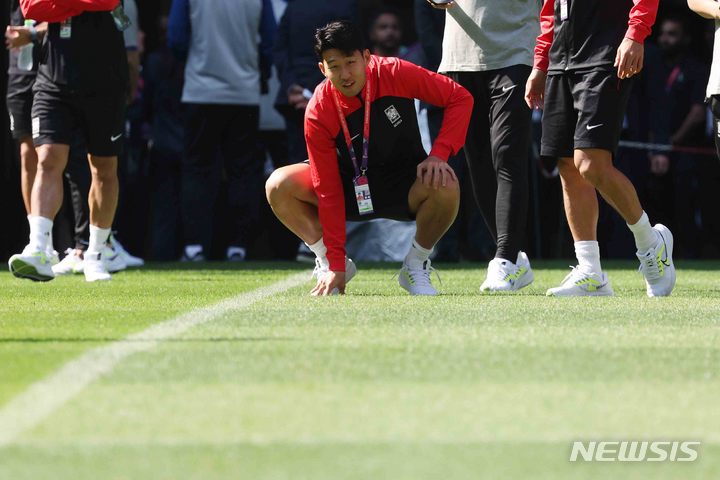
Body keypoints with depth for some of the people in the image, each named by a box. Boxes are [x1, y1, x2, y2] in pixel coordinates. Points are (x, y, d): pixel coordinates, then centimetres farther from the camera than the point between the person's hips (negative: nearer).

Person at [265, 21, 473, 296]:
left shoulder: (395, 74, -23)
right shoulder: (318, 113, -22)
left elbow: (460, 98, -13)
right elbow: (328, 190, -21)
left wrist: (439, 154, -27)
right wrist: (336, 265, -22)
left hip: (405, 185, -1)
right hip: (352, 188, 1)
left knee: (445, 187, -34)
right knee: (279, 186, -22)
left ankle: (416, 266, -8)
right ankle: (329, 263, -1)